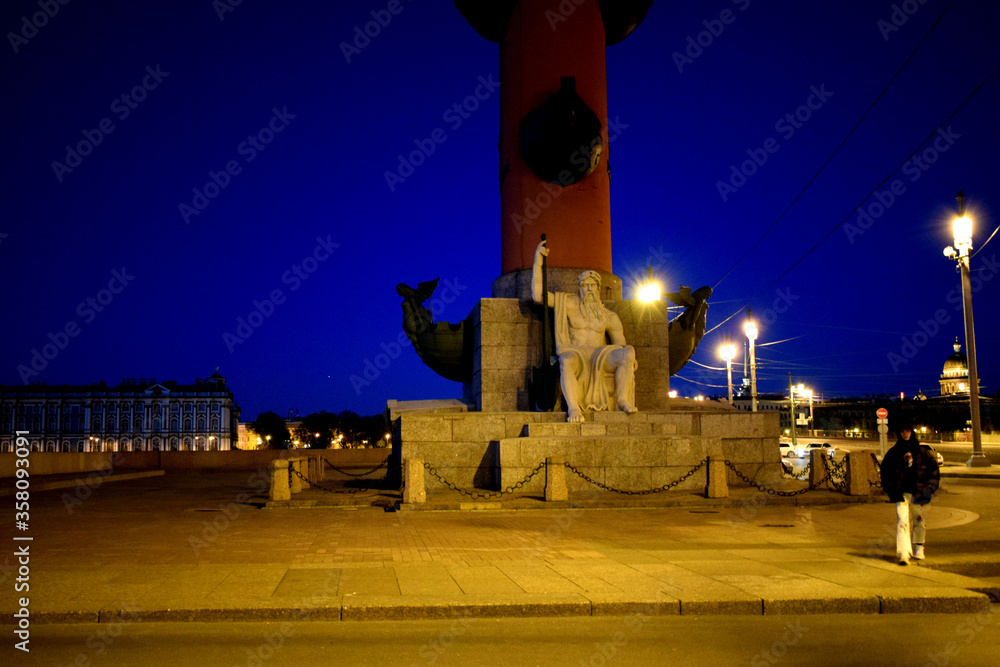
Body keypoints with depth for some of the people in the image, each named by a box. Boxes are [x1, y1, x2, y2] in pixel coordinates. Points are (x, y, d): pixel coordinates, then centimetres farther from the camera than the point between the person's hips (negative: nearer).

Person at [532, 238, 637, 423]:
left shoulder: (609, 316, 14)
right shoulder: (569, 303, 8)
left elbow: (620, 344, 15)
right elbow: (538, 295, 0)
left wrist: (629, 358, -10)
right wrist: (538, 260, -3)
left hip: (599, 356, 3)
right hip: (575, 354, -2)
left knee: (628, 353, -29)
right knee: (567, 363, -42)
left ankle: (622, 400, -22)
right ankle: (573, 408, -46)